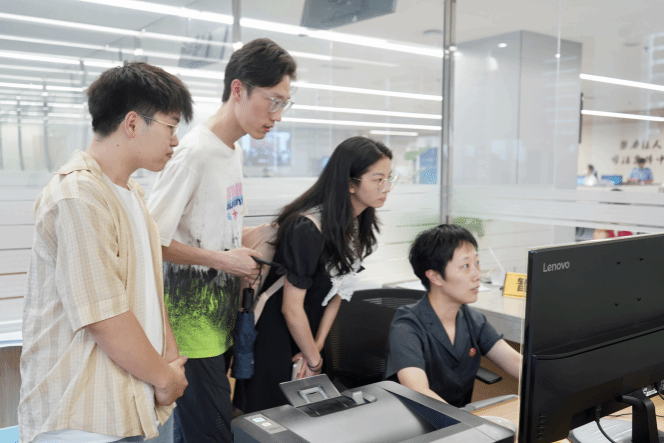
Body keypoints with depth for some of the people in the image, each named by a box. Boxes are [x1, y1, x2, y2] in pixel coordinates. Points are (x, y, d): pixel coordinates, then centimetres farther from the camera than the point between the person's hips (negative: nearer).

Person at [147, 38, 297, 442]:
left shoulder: (235, 149, 11)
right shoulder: (195, 152, -17)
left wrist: (247, 243, 7)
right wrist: (222, 260, -15)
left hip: (221, 317, 8)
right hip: (193, 319, -8)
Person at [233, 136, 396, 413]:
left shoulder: (359, 224, -2)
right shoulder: (308, 230, -29)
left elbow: (338, 289, 2)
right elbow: (291, 308, -24)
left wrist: (317, 346, -2)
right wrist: (314, 359, -10)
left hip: (306, 334, 8)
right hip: (276, 336, -7)